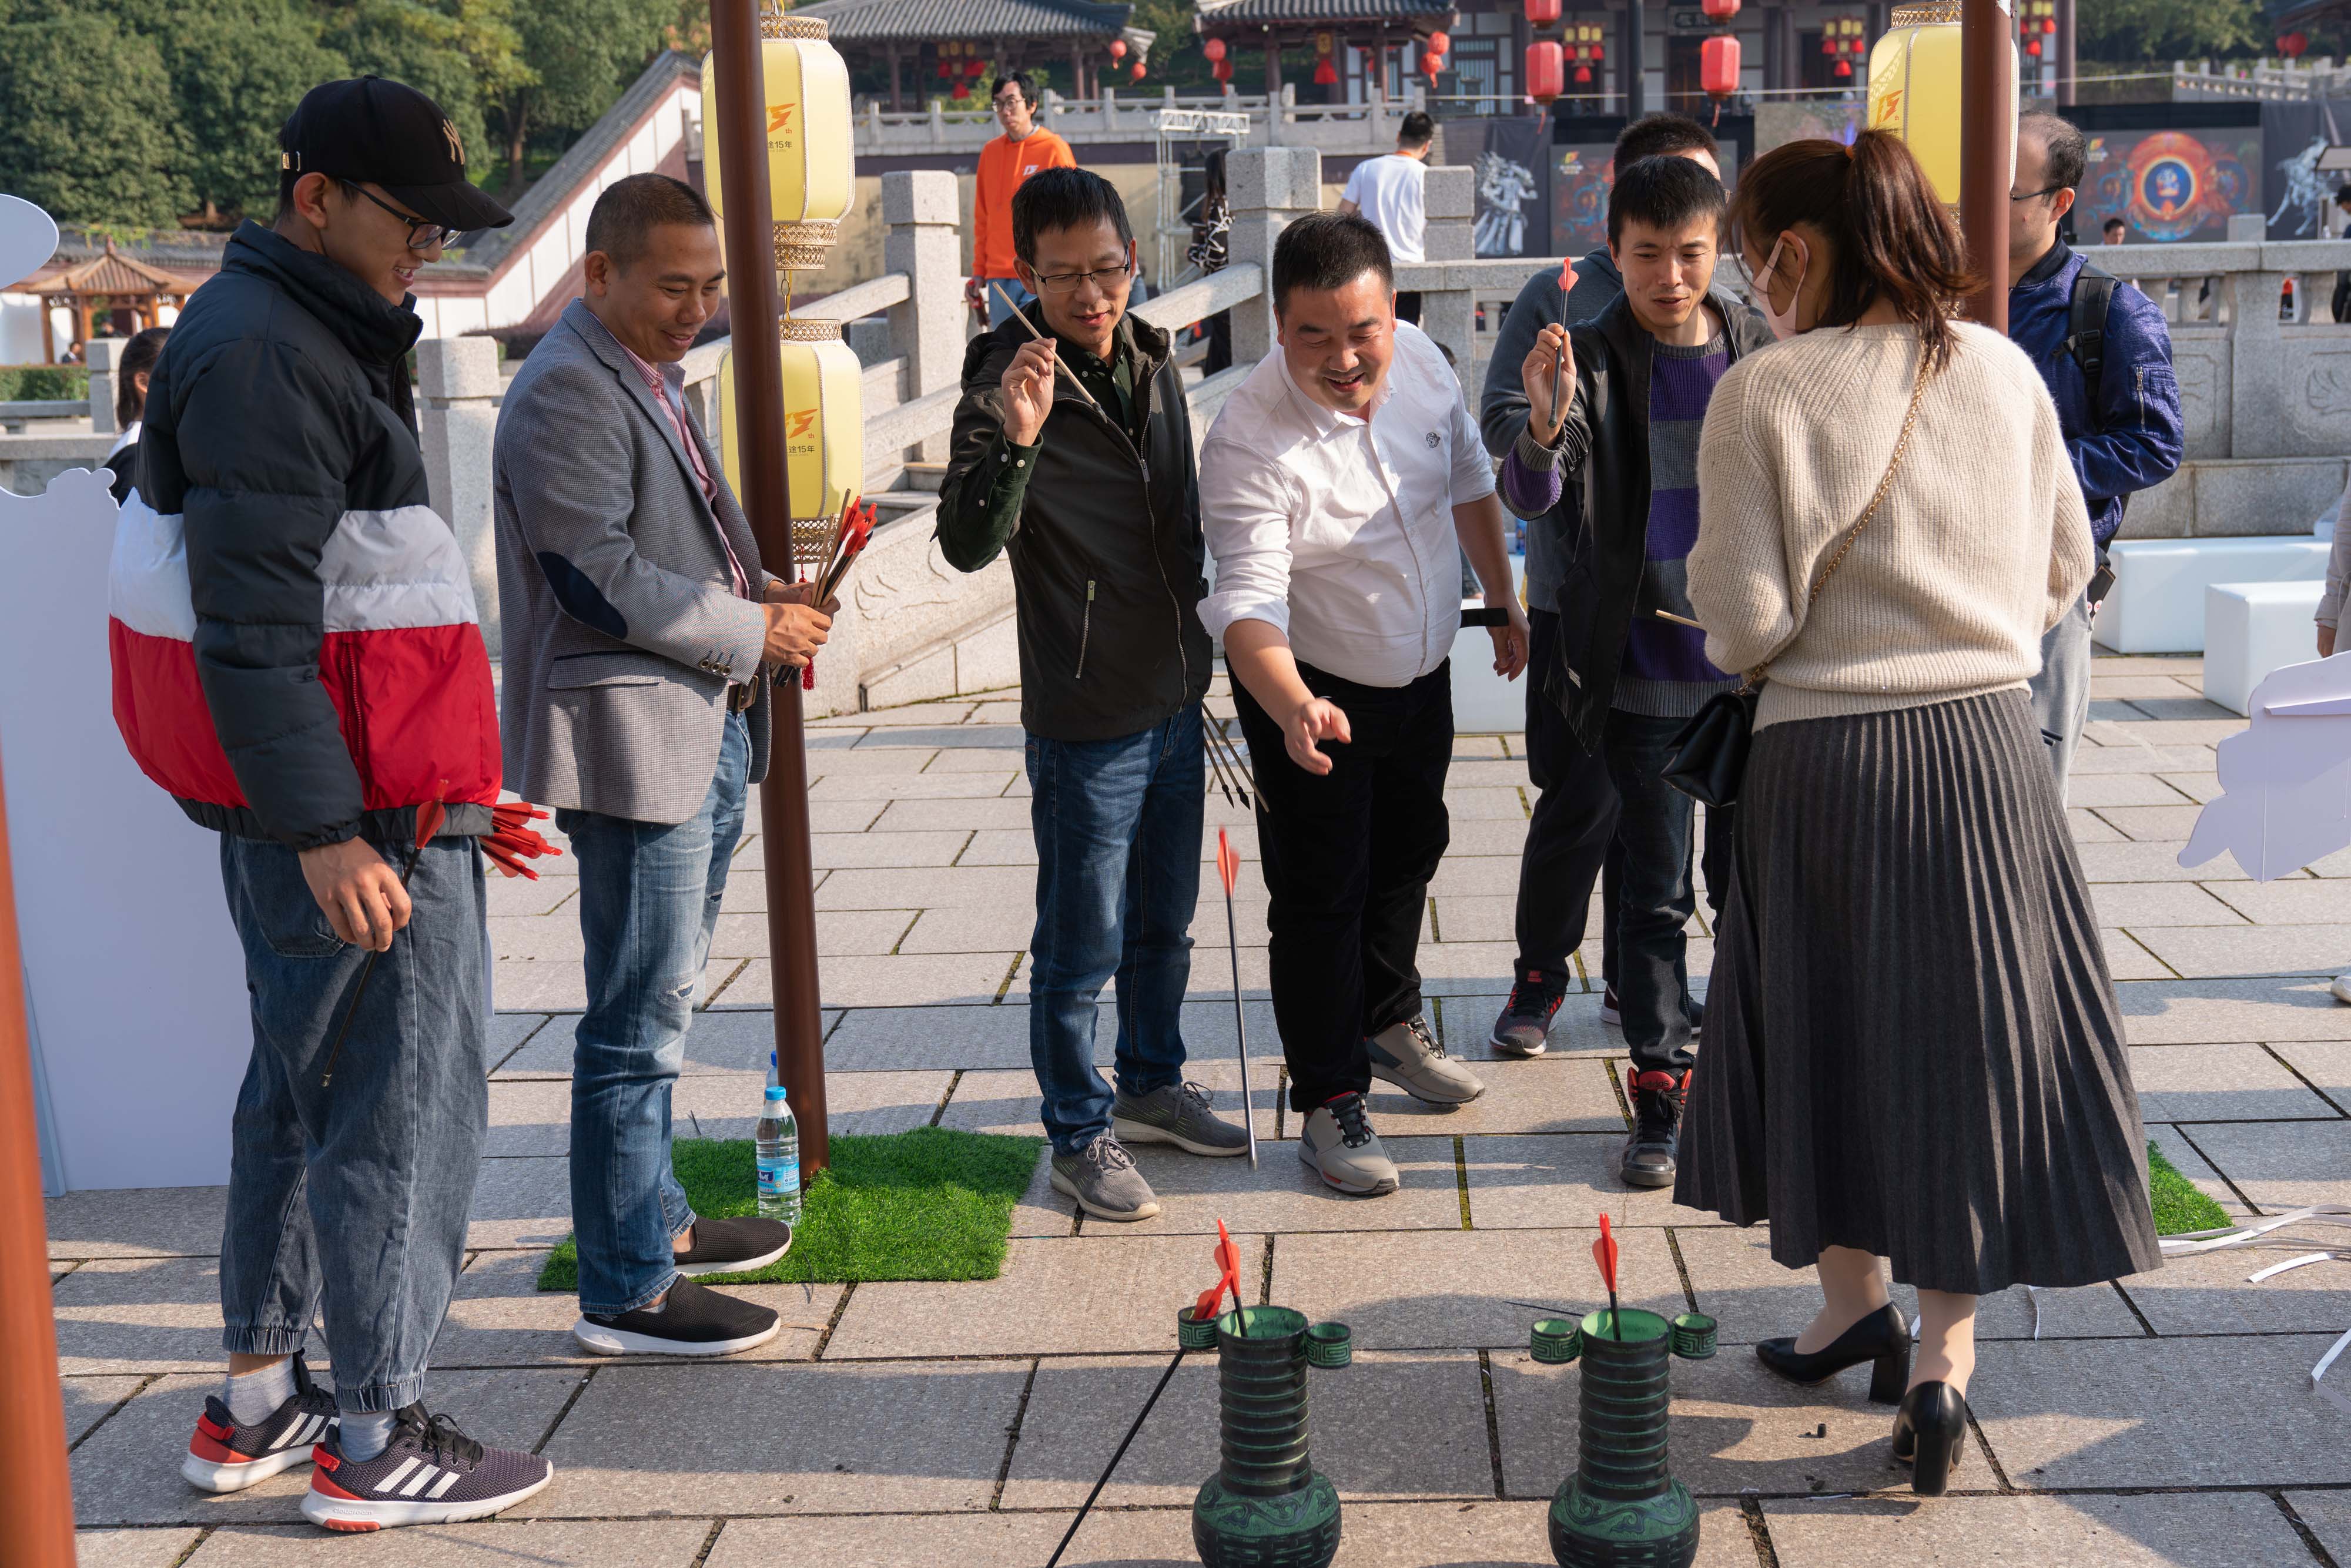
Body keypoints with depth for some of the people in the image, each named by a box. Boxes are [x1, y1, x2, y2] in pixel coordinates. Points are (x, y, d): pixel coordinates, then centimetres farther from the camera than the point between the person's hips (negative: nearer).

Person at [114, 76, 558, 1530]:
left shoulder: (313, 332, 17)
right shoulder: (263, 351, -16)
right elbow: (252, 624, -22)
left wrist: (447, 784, 23)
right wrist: (326, 831, -25)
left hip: (325, 802, 11)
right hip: (347, 810, -11)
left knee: (305, 1085, 18)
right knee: (406, 1103, -3)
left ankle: (258, 1399, 29)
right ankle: (376, 1438, 7)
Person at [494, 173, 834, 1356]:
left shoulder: (651, 376, 17)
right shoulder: (567, 391, -15)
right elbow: (592, 572, -22)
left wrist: (755, 588, 8)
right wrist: (749, 630, -14)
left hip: (704, 730, 10)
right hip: (633, 738, -10)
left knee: (659, 1003, 20)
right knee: (638, 1022, -4)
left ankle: (656, 1219, 33)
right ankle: (626, 1291, 4)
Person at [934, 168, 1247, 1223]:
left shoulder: (1154, 364, 4)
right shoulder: (1008, 386, -17)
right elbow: (966, 546, -31)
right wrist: (1013, 442, -47)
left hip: (1174, 701, 7)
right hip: (1085, 718, -7)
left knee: (1164, 923, 21)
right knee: (1083, 947, 4)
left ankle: (1153, 1086, 39)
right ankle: (1080, 1137, 20)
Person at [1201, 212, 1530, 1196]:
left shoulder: (1419, 360, -12)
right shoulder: (1249, 443, -31)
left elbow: (1469, 483, 6)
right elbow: (1248, 603, -36)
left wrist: (1503, 604, 14)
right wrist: (1294, 710, -54)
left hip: (1422, 672, 6)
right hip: (1311, 692, -6)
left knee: (1409, 854, 23)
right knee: (1320, 895, 0)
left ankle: (1391, 1022, 47)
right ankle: (1329, 1100, 17)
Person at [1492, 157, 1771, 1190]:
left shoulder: (1763, 355, 1)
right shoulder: (1593, 361, -6)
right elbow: (1531, 497, -19)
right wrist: (1544, 431, -40)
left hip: (1753, 669, 2)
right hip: (1643, 674, -2)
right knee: (1657, 893, 4)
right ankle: (1657, 1094, 15)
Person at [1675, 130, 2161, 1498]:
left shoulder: (1763, 394, -11)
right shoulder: (2006, 372, 1)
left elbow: (1747, 625, -14)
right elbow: (2067, 572, 9)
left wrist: (1747, 642, 8)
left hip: (1823, 760, -2)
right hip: (1986, 741, 3)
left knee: (1835, 1029, 15)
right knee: (1970, 1037, 10)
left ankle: (1855, 1303, 29)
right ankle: (1943, 1358, 9)